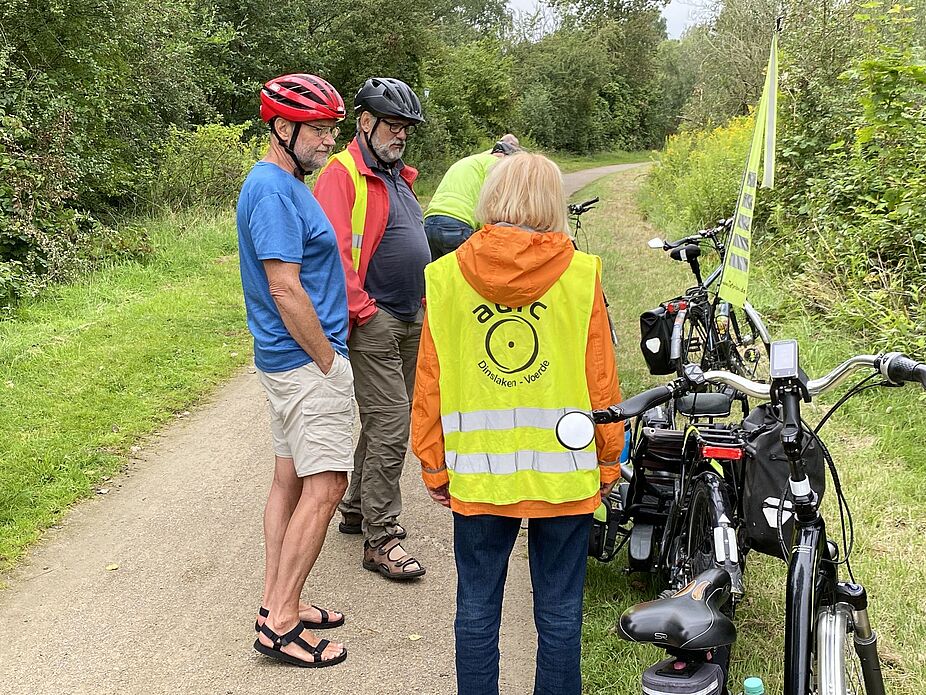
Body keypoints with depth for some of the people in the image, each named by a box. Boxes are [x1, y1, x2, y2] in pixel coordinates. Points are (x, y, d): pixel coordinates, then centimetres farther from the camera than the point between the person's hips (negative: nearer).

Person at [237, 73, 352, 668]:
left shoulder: (285, 184, 15)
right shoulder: (273, 190, -18)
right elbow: (285, 289, -23)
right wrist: (329, 361, -16)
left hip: (289, 358, 11)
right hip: (309, 359, -11)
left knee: (291, 478, 14)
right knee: (324, 487, -7)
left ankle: (276, 605, 23)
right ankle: (281, 624, -1)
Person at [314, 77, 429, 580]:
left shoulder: (398, 176, 18)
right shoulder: (343, 173, -11)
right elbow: (335, 250, -21)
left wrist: (422, 302, 20)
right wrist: (362, 311, -21)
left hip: (410, 321, 9)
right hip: (373, 323, -9)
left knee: (385, 420, 16)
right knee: (390, 425, -10)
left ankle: (357, 510, 31)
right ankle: (381, 538, -2)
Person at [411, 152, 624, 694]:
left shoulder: (445, 275, -3)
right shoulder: (581, 274, -6)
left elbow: (429, 384, 1)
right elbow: (602, 380, -2)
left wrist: (434, 467, 10)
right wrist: (608, 462, 9)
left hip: (477, 473, 1)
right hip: (564, 471, -1)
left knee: (477, 608, 14)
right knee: (559, 609, 12)